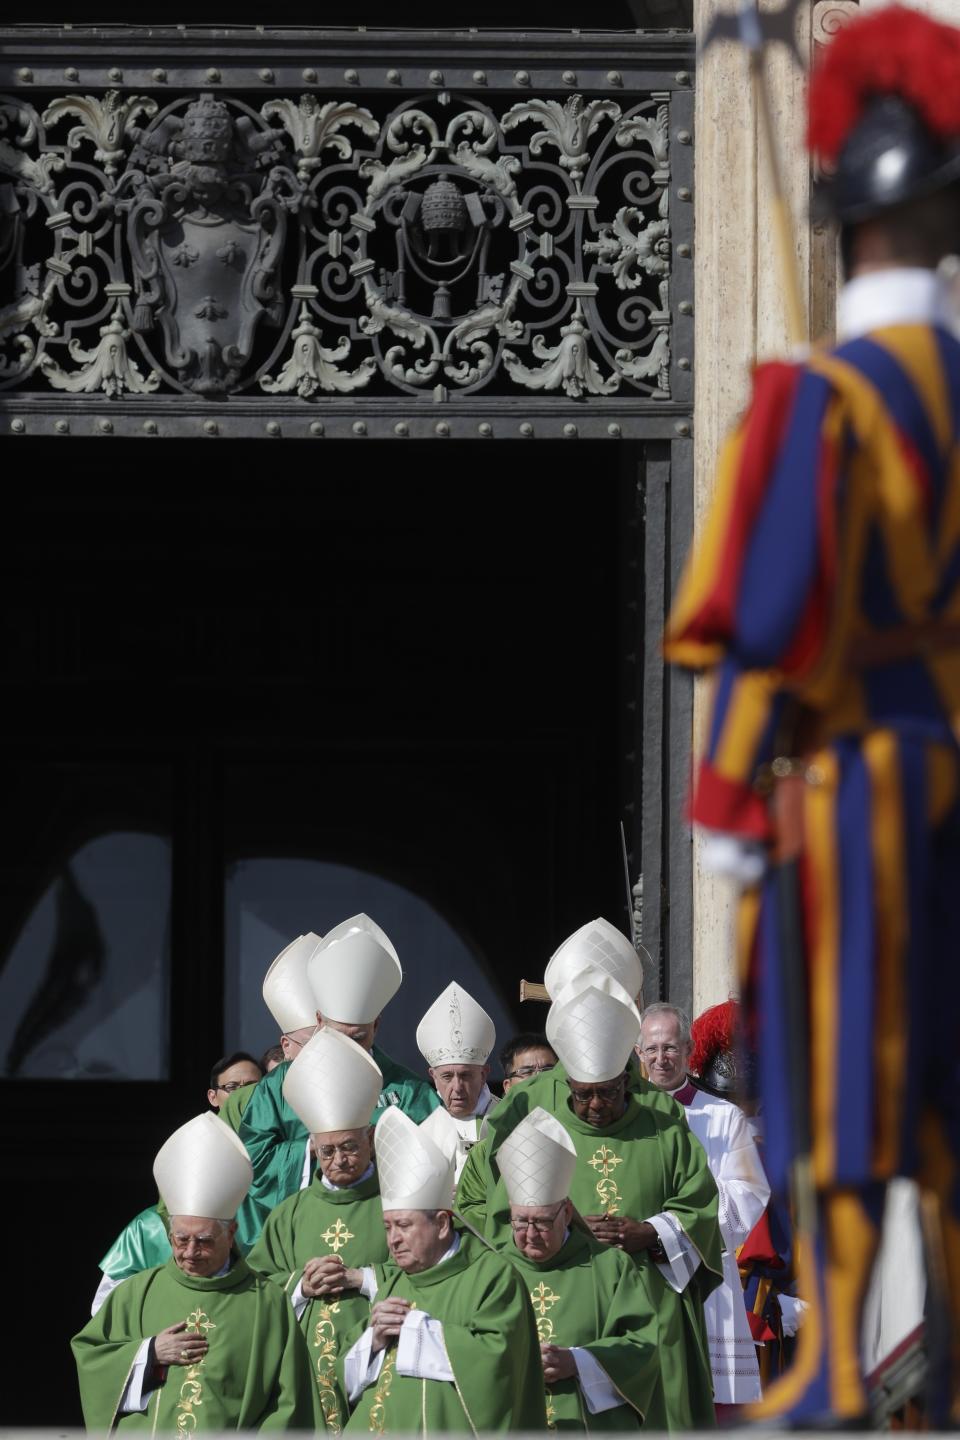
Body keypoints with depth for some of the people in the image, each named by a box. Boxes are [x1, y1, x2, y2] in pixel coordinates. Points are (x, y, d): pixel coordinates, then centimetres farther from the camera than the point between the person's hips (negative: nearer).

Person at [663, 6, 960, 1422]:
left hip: (844, 784, -6)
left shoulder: (823, 399, -15)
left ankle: (831, 1375, -1)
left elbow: (773, 623, -17)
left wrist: (728, 809, -12)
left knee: (834, 1078, -2)